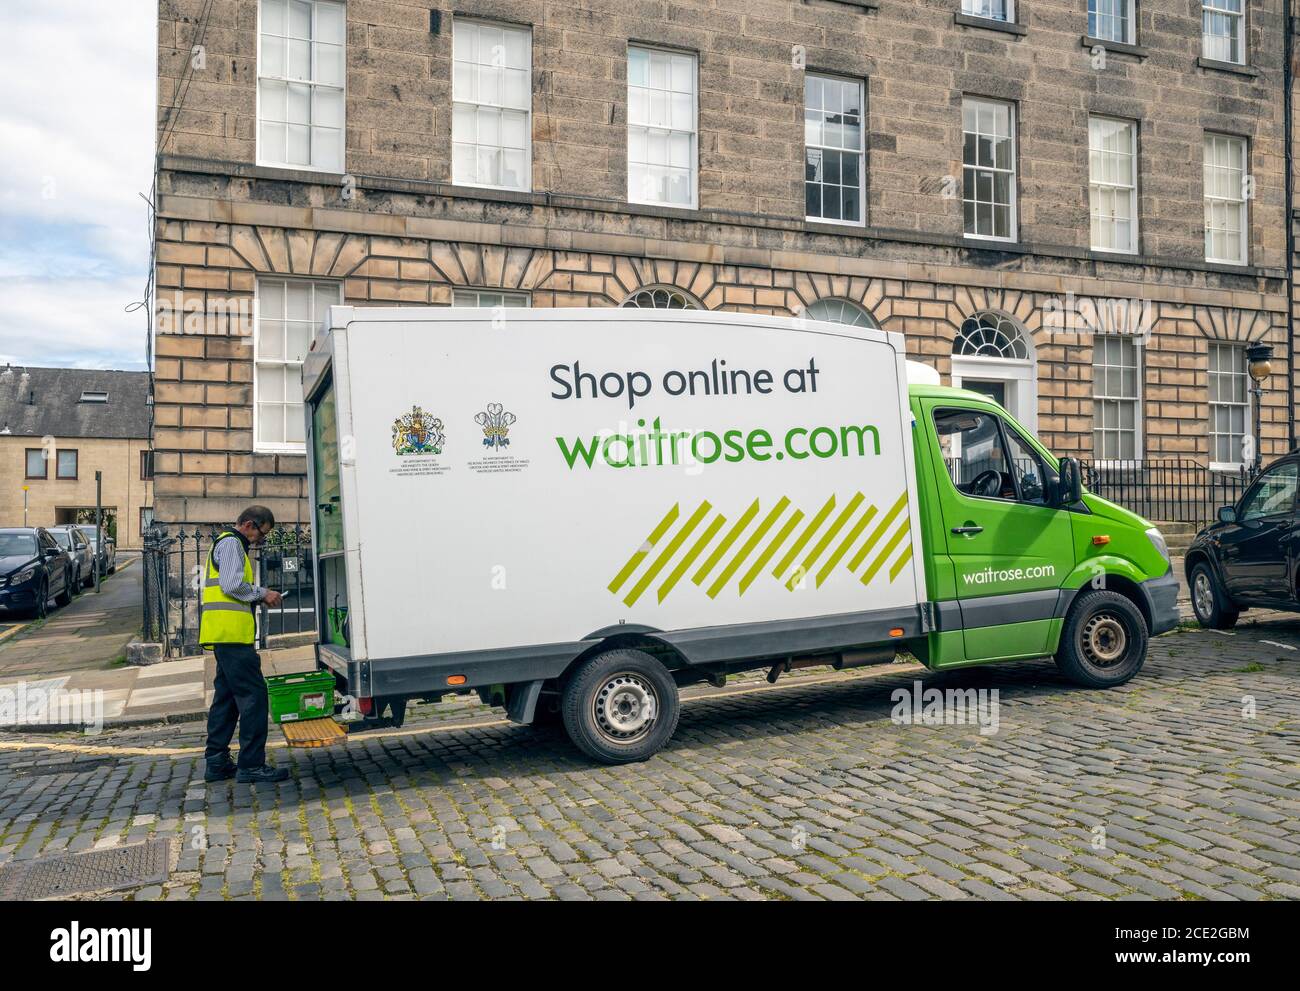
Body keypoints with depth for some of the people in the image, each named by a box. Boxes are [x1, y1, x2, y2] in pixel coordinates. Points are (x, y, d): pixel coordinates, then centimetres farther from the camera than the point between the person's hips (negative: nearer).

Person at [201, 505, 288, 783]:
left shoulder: (228, 544, 25)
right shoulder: (231, 543, -7)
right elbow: (231, 585, -19)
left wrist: (259, 597, 13)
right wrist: (262, 593, -7)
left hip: (225, 636, 11)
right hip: (232, 635, -11)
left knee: (226, 697, 13)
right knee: (253, 695, -10)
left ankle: (217, 763, 17)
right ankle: (251, 765, -10)